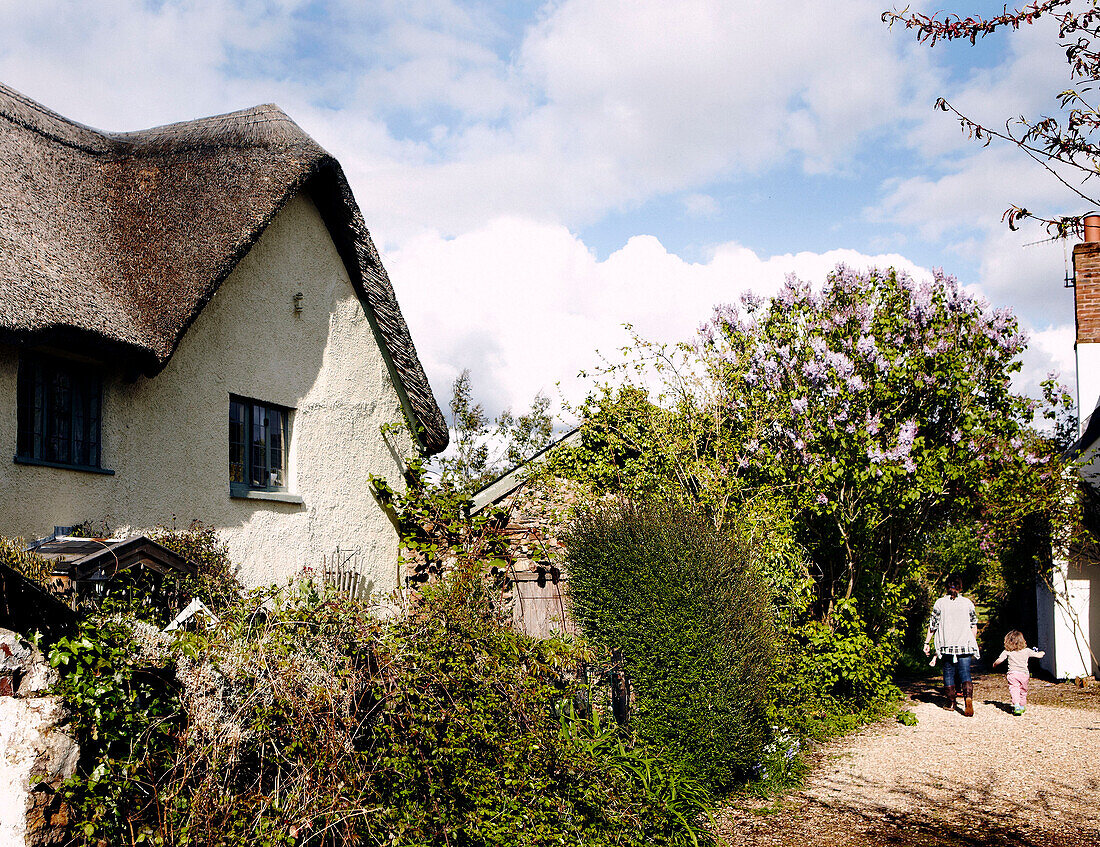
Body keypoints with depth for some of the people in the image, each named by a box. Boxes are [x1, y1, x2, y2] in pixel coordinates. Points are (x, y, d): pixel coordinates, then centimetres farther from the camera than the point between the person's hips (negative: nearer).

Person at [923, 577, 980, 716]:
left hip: (947, 646, 0)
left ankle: (951, 703, 15)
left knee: (949, 673, 10)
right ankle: (968, 697, -26)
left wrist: (927, 643, 6)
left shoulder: (940, 603, 1)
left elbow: (933, 625, 0)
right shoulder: (968, 603, 5)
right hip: (965, 646, 0)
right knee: (965, 673, -3)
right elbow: (974, 626, 8)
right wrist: (974, 644, 19)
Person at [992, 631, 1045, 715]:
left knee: (1014, 690, -9)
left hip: (1013, 674, -3)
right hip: (1024, 674, 3)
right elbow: (1039, 655, 14)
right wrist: (1042, 653, 37)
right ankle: (1022, 706, 28)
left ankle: (1016, 705, -29)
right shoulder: (1027, 651, 8)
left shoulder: (1007, 651, 1)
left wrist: (994, 664, 18)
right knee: (1023, 691, 20)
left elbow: (1000, 660, -3)